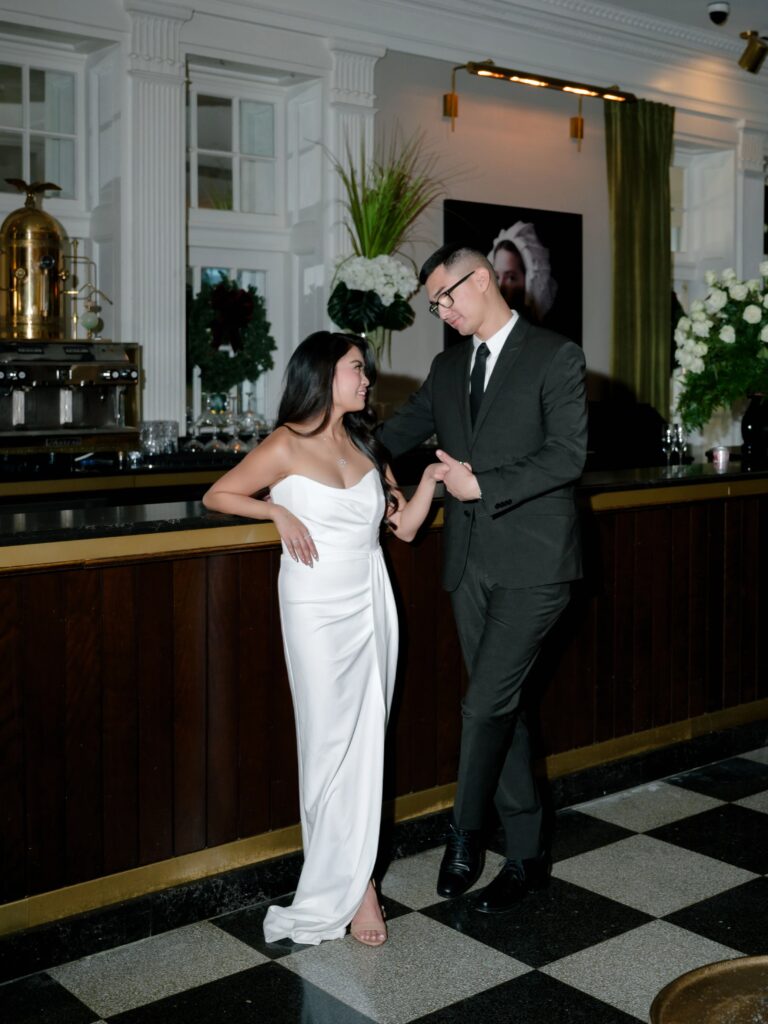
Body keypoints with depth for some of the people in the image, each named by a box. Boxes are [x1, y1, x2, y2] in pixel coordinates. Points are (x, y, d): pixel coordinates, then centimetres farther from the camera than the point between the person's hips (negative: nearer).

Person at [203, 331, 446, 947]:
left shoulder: (365, 443, 10)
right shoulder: (287, 446, -6)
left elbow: (404, 526, 11)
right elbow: (217, 496, 0)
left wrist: (431, 478, -2)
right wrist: (279, 511, -11)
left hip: (371, 601, 5)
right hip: (317, 606, -5)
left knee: (366, 738, 6)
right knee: (332, 740, 0)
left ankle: (348, 877, 17)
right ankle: (354, 884, 12)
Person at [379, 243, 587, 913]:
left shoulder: (555, 357, -5)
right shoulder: (448, 368, 14)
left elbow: (567, 455, -12)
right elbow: (399, 434, 18)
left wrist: (482, 485, -16)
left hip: (532, 562, -6)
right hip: (472, 562, 6)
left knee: (486, 703, -11)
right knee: (501, 707, 10)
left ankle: (466, 834, 10)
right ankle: (527, 853, 22)